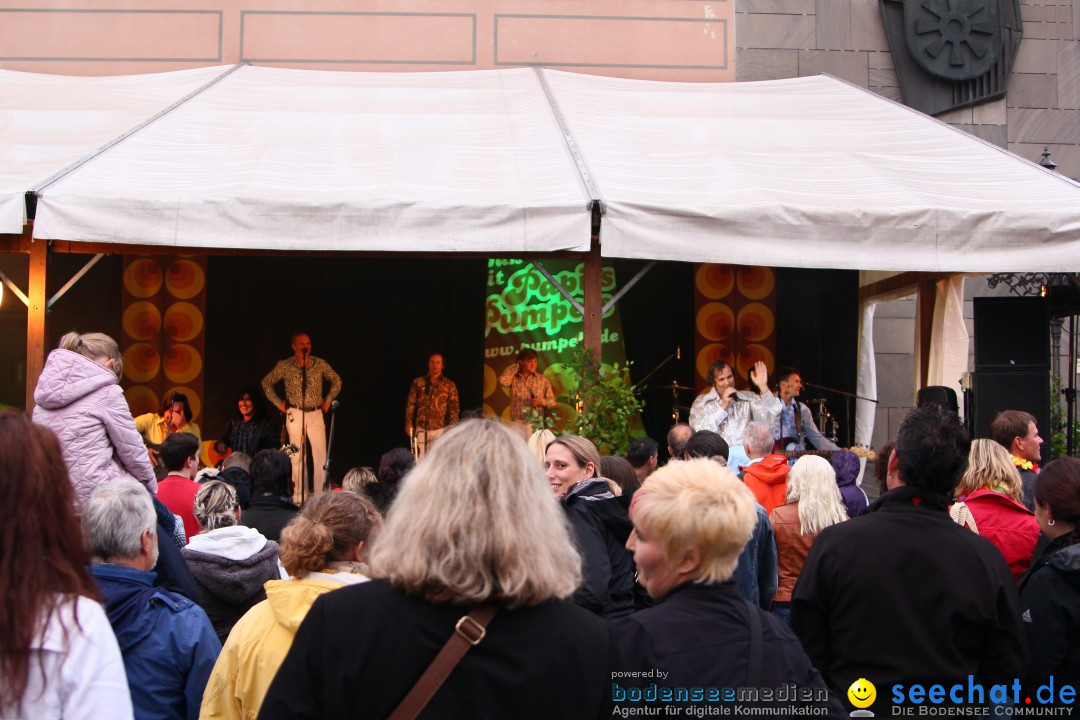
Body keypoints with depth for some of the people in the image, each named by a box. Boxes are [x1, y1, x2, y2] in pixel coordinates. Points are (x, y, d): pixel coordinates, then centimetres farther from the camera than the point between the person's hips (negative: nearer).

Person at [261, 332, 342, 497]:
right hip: (295, 414, -1)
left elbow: (336, 381, 16)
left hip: (316, 414, 1)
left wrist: (328, 401, 8)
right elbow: (266, 383, 11)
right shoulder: (285, 366, -1)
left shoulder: (320, 364, 2)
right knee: (298, 456, 1)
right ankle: (300, 495, 6)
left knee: (320, 454, -6)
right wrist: (278, 403, 6)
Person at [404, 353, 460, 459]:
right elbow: (411, 404, 5)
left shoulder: (449, 385, 2)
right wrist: (408, 423, -1)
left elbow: (454, 407, 0)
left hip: (440, 430, -1)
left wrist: (452, 426, -9)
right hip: (421, 429, 1)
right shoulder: (418, 382, 5)